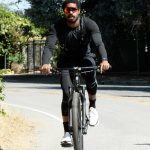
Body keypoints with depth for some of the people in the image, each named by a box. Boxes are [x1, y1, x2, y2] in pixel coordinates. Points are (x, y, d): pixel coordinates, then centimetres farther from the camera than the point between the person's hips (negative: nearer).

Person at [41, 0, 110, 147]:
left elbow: (99, 43, -34)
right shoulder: (57, 27, -21)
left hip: (85, 57, 0)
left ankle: (92, 107, -4)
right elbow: (49, 46, -33)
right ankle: (67, 132, -5)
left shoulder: (89, 24, -22)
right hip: (66, 60, 0)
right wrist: (46, 63, -54)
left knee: (91, 78, -33)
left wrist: (104, 60, -55)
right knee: (67, 94, -14)